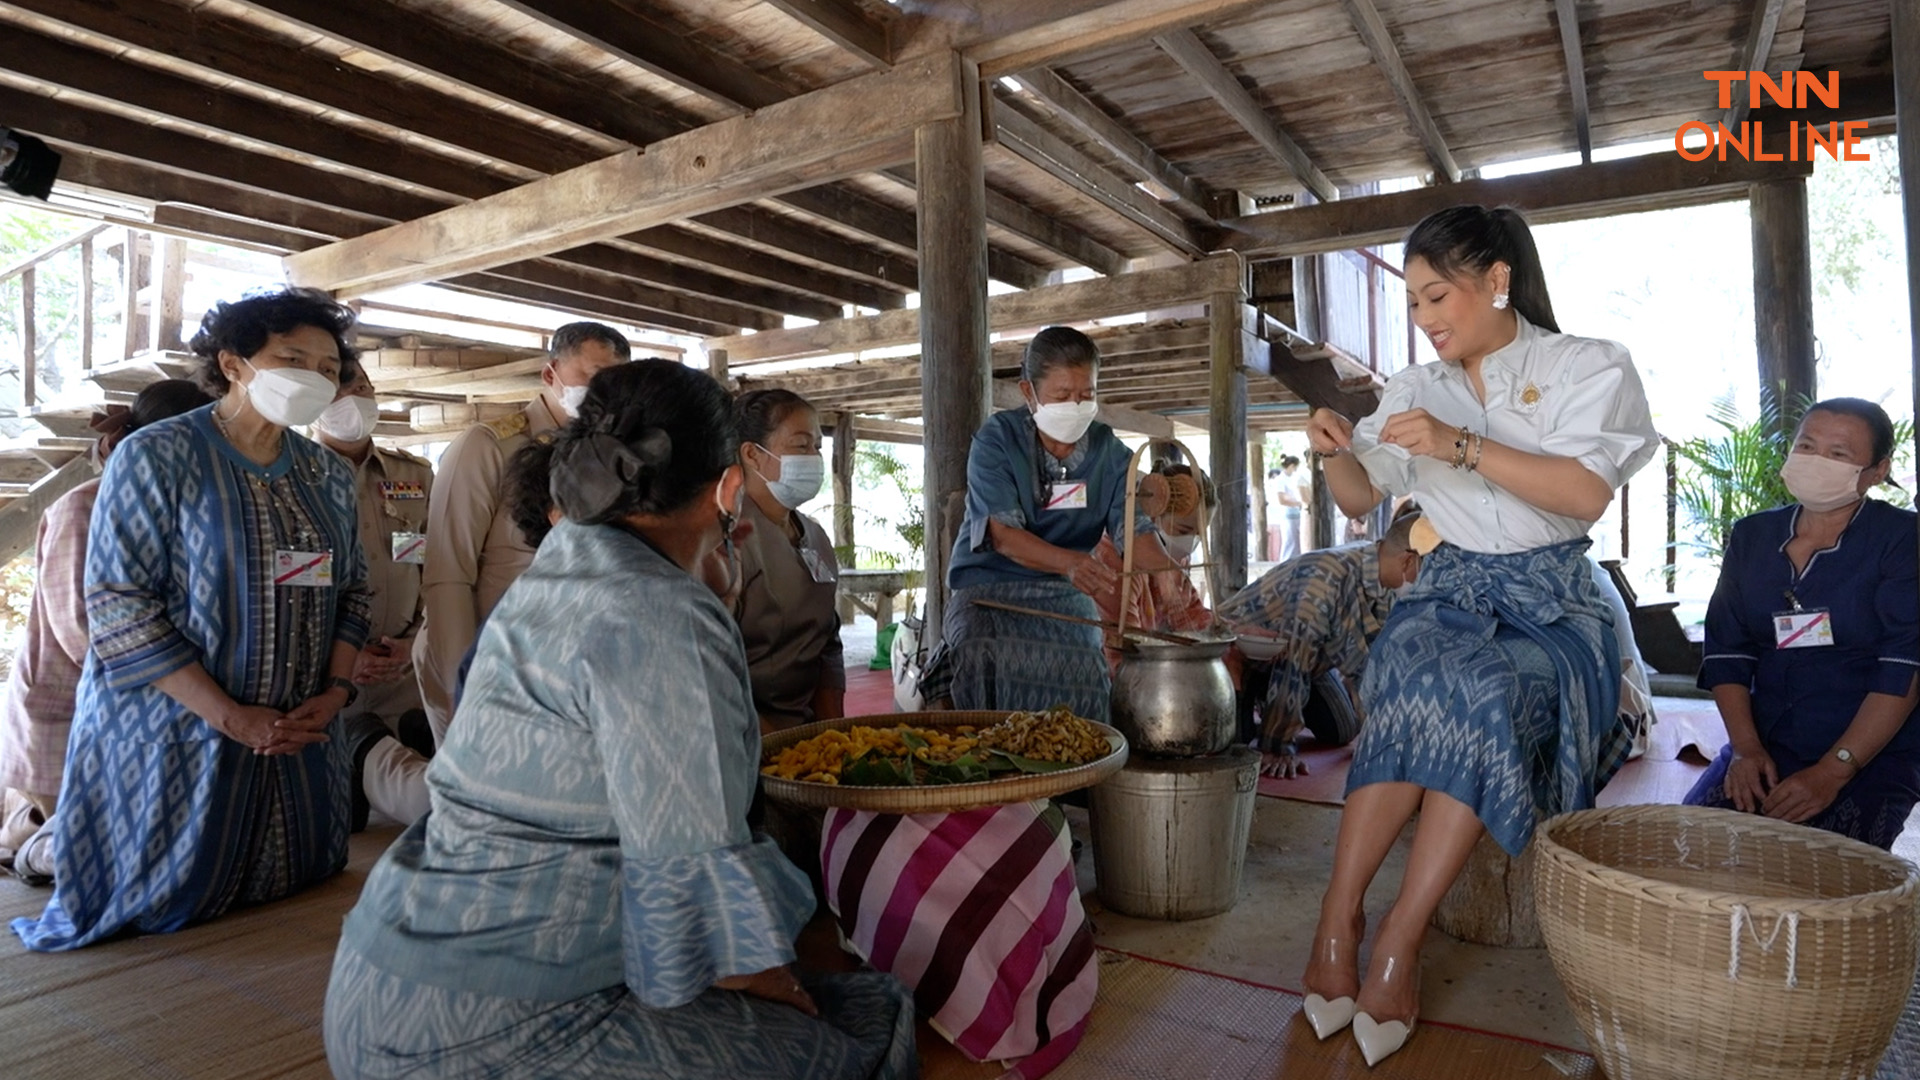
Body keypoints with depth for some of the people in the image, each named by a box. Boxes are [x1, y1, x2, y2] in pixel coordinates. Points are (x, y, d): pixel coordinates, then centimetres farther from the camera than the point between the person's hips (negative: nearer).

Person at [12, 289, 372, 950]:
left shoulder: (328, 474, 5)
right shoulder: (155, 458, -12)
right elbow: (118, 609, -17)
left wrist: (335, 691, -6)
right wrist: (232, 718, -20)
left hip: (298, 736, 6)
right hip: (175, 734, -5)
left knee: (293, 888, 17)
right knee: (168, 903, 10)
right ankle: (34, 847, 36)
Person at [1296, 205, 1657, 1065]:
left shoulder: (1586, 366, 3)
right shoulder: (1416, 388, 14)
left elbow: (1587, 492, -13)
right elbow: (1361, 501, 15)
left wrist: (1462, 446, -22)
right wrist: (1337, 453, -7)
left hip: (1547, 600, -2)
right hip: (1451, 589, 2)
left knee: (1485, 694, -35)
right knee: (1413, 676, -33)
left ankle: (1399, 936, -30)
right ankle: (1338, 920, -33)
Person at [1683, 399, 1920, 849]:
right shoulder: (1751, 536, 9)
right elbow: (1727, 651, 5)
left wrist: (1833, 771, -20)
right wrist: (1745, 749, -8)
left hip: (1873, 752, -3)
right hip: (1767, 746, 3)